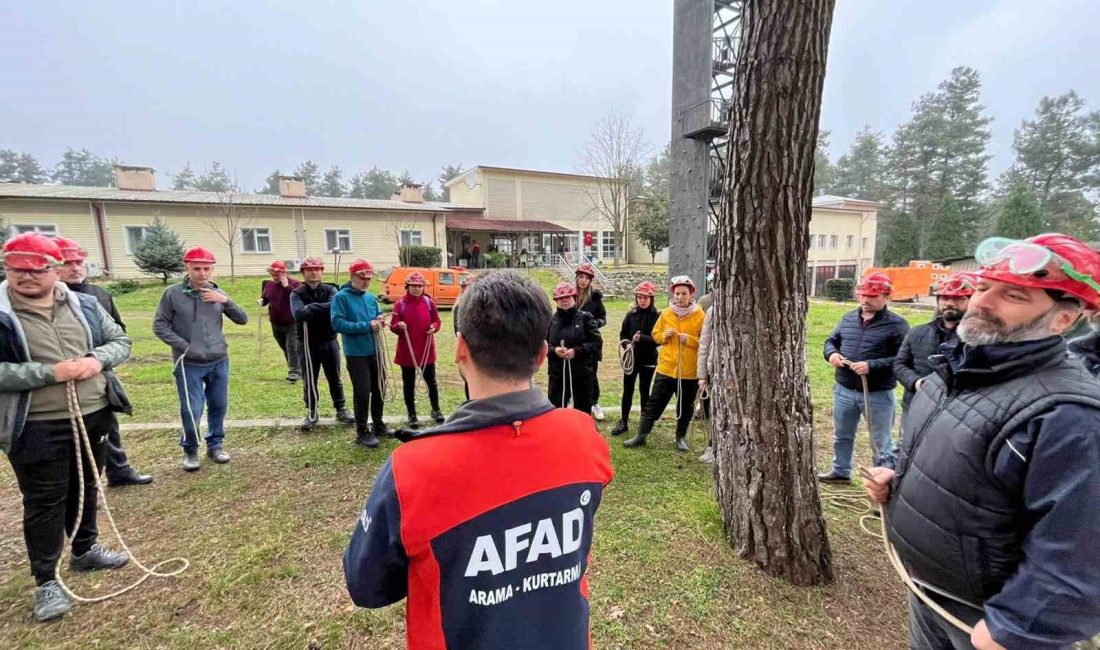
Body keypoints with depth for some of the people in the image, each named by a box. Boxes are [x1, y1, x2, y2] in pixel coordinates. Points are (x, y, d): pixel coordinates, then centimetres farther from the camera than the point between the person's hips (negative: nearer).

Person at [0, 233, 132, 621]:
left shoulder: (85, 306, 2)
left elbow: (120, 341, 8)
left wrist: (97, 360, -12)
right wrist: (52, 372, -22)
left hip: (94, 415, 4)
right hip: (37, 428, -4)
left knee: (86, 487, 19)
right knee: (44, 501, 6)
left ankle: (85, 551, 40)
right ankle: (46, 581, 22)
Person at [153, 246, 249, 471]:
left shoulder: (217, 294, 3)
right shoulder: (173, 294, -5)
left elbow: (243, 319, 2)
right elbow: (159, 325, -1)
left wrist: (226, 300, -13)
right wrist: (183, 346, -11)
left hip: (219, 362, 3)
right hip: (189, 365, -3)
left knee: (219, 407, 12)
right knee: (191, 411, -1)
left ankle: (215, 445, 29)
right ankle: (190, 450, 22)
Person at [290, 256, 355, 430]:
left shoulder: (330, 290, 1)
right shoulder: (297, 293, -4)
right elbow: (299, 314, -24)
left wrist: (312, 308, -19)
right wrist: (323, 309, -19)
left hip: (330, 341, 1)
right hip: (309, 344, -1)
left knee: (335, 378, 12)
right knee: (310, 380, 10)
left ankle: (341, 410, 25)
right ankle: (312, 413, 25)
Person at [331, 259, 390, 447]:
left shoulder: (371, 297, 9)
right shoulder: (341, 297, -9)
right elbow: (338, 323, -18)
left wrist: (379, 321, -8)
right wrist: (367, 326, -23)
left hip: (374, 351, 6)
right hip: (356, 354, -6)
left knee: (378, 390, 15)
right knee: (362, 393, -1)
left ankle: (378, 424, 32)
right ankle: (362, 432, 14)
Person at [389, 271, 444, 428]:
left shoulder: (429, 302, 0)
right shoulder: (400, 304, -6)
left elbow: (437, 321, 7)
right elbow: (393, 327, -5)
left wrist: (434, 327, -15)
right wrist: (399, 326, -27)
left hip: (427, 350, 2)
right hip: (407, 351, -1)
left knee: (431, 380, 12)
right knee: (409, 383, 8)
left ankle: (436, 410, 30)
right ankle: (412, 415, 22)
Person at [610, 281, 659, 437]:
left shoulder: (657, 316, -8)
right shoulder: (631, 314, 0)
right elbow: (622, 334, 4)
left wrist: (642, 338, -27)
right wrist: (627, 344, -16)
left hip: (648, 360, -2)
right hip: (631, 358, 2)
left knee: (644, 391, 10)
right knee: (627, 390, 6)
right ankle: (623, 422, 16)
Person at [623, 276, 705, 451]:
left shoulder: (699, 315, -6)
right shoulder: (665, 313, 3)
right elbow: (655, 335, 11)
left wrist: (689, 339, -20)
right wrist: (664, 336, -10)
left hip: (689, 371, -2)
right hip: (666, 368, 2)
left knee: (686, 407, 13)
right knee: (654, 403, 7)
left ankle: (681, 437, 31)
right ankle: (641, 436, 15)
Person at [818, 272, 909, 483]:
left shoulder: (897, 325, -10)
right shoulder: (848, 318, 7)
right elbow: (831, 340, 15)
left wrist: (871, 366, -27)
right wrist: (832, 353, -7)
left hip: (878, 394, -5)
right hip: (844, 390, 5)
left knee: (881, 442, 11)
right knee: (841, 435, 20)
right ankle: (841, 471, 39)